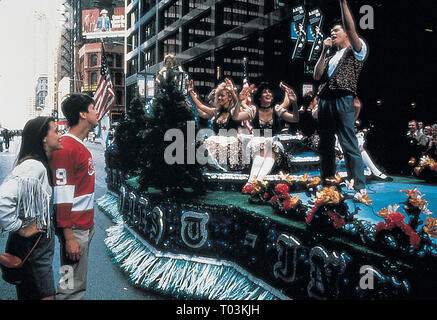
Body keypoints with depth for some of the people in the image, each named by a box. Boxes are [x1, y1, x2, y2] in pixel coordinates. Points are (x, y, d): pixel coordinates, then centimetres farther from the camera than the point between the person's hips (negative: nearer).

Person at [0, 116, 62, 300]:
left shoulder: (43, 165, 7)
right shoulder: (34, 166, -24)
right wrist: (21, 229, -23)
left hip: (42, 243, 9)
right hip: (31, 247, -9)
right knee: (46, 296, 1)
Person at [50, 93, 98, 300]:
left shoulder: (80, 145, 14)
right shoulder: (65, 148, -17)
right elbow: (61, 197, -20)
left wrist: (89, 224, 17)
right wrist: (69, 237, -20)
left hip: (86, 226, 10)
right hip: (74, 229, -10)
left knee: (79, 284, 17)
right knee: (72, 288, -1)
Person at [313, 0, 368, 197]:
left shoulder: (356, 51, 10)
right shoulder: (331, 58, 27)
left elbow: (351, 29, -7)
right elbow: (317, 76, 13)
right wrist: (324, 51, 11)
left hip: (343, 100, -7)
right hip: (324, 101, 7)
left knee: (349, 144, -13)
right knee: (325, 145, 9)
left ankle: (360, 188, -11)